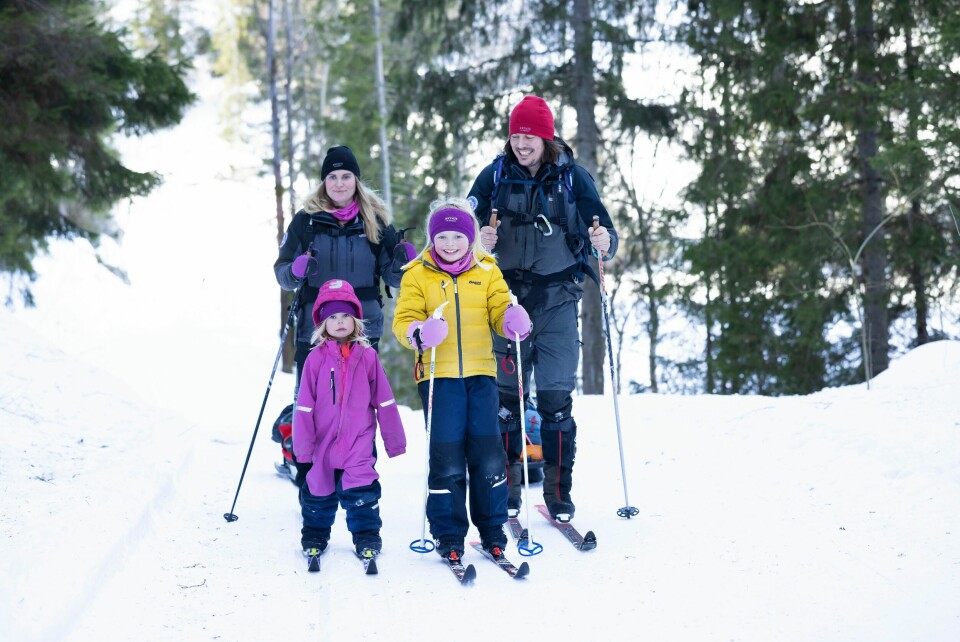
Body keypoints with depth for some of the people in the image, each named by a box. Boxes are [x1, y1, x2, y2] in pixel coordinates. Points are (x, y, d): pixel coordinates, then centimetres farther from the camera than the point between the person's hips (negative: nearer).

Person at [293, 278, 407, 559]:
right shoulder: (316, 359, -1)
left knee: (361, 492, -7)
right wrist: (302, 448, -2)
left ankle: (367, 536, 9)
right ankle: (314, 534, 29)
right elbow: (305, 405, 0)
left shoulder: (367, 356, 0)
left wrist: (394, 439, 7)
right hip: (323, 440, 1)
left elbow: (383, 400, 6)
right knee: (318, 492, 10)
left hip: (359, 440, -1)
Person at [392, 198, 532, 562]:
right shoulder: (417, 274, 4)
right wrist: (418, 333, -23)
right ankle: (448, 535, 10)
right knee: (446, 456, -2)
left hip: (480, 371, 2)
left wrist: (513, 319, -17)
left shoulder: (487, 270, 9)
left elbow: (500, 310, 6)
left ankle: (492, 529, 15)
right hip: (438, 373, -2)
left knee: (487, 452, 0)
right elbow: (404, 319, -1)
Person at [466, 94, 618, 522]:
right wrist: (479, 240, -20)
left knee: (556, 396, -2)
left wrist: (605, 241, -21)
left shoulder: (573, 177, 1)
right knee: (505, 391, 3)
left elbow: (602, 228, 2)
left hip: (557, 298, -1)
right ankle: (506, 488, 14)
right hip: (507, 293, 1)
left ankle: (558, 491, 7)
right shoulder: (495, 176, 2)